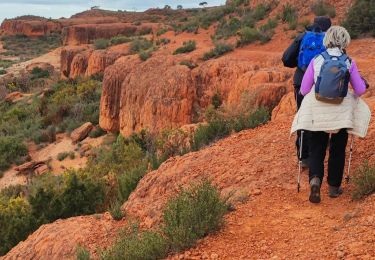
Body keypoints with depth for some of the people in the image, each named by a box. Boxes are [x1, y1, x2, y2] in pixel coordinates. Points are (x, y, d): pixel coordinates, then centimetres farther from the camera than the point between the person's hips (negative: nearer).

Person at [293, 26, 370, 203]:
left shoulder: (317, 60, -5)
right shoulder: (349, 63, -5)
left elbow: (303, 90, -3)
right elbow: (360, 90, 1)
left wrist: (313, 92, 19)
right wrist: (364, 83, 23)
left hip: (317, 112, 0)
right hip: (341, 114, 0)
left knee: (316, 149, 11)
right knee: (338, 150, 17)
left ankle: (315, 179, -13)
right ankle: (334, 187, 24)